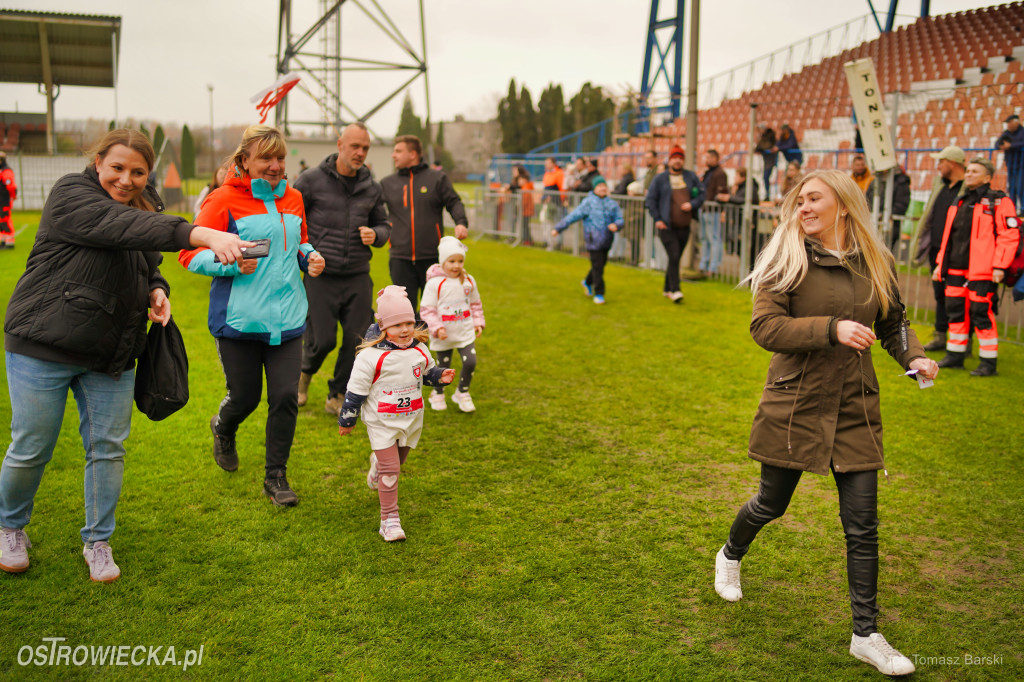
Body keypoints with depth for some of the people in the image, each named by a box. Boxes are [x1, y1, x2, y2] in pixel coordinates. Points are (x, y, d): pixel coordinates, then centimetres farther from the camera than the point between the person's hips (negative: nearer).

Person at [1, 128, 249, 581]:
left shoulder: (144, 210, 10)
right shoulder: (71, 195, -11)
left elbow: (148, 269, 24)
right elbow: (121, 228, -31)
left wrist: (157, 291, -2)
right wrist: (201, 234, -45)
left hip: (112, 356, 6)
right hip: (44, 345, -5)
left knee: (108, 448, 6)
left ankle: (97, 542, 23)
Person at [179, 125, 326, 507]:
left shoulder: (293, 199, 11)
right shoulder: (224, 200, -7)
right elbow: (189, 254, -7)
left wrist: (309, 257, 5)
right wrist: (232, 262, -23)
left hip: (286, 317, 4)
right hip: (239, 317, -4)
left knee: (285, 397, -1)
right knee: (245, 397, 8)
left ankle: (276, 477, 17)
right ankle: (223, 429, 46)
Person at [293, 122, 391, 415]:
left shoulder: (372, 187, 9)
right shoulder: (312, 180, -3)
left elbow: (383, 225, 18)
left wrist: (375, 235, -5)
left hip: (358, 278, 4)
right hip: (321, 277, -3)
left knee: (357, 341, 1)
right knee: (322, 340, -4)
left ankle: (337, 396, 21)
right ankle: (304, 372, 32)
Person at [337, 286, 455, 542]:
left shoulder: (419, 350, -1)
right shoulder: (371, 356, -18)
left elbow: (428, 372, 17)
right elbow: (356, 390, -10)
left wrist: (441, 376, -6)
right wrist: (346, 420, -3)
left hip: (411, 420, 5)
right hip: (382, 423, -5)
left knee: (397, 462, 22)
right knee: (390, 470, -8)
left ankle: (377, 464, 58)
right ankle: (389, 519, 2)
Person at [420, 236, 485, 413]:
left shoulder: (468, 281, 1)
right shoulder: (435, 283, -13)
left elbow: (475, 304, 15)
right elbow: (427, 309, -12)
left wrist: (478, 322, 9)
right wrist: (437, 328, -18)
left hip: (466, 333, 3)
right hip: (443, 336, -3)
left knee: (470, 362, -9)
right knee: (443, 366, 9)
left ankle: (462, 393, 16)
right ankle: (438, 394, 35)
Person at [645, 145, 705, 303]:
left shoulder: (691, 177, 9)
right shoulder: (660, 179, 1)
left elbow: (701, 194, 13)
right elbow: (650, 199, 2)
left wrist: (692, 204, -8)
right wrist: (657, 219, -7)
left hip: (684, 227, 4)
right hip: (667, 226, -4)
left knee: (676, 258, 11)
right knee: (673, 257, -14)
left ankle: (667, 289, 24)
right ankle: (675, 290, -11)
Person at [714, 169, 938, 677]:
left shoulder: (876, 264, 4)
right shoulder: (787, 259, -7)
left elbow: (893, 323, 18)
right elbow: (764, 326, -17)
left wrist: (914, 356, -2)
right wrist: (832, 328, -27)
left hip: (855, 409, 3)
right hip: (795, 405, -3)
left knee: (862, 526, 3)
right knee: (771, 503, 13)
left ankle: (866, 635, 17)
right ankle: (730, 556, 46)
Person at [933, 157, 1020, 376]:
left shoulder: (999, 202, -5)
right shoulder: (960, 203, 17)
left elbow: (1009, 235, -11)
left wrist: (999, 266, -16)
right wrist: (941, 263, 19)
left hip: (982, 272, -7)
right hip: (956, 270, 7)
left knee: (981, 314, -6)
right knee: (955, 312, 12)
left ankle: (988, 363, 4)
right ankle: (955, 357, 24)